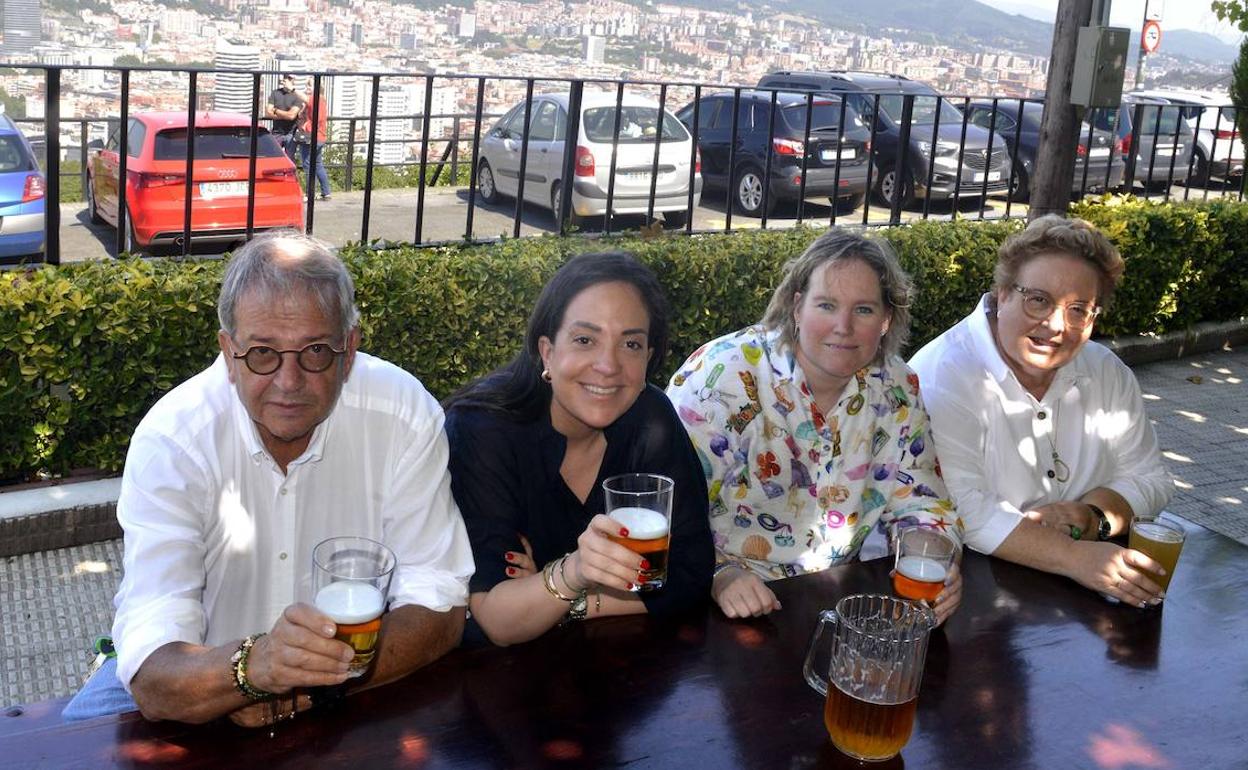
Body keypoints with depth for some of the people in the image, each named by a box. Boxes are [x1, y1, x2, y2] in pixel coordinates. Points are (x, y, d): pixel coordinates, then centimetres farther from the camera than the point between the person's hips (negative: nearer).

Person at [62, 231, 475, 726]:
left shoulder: (406, 415, -17)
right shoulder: (169, 440, -20)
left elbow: (439, 613, -13)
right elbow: (155, 683, -27)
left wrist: (305, 681, -26)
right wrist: (256, 666, -47)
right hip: (210, 665, -1)